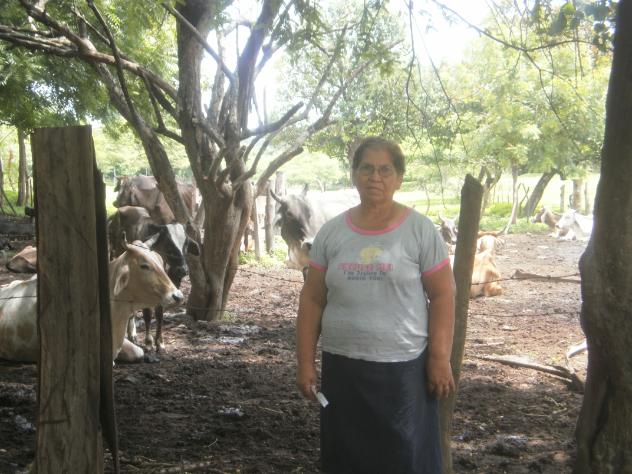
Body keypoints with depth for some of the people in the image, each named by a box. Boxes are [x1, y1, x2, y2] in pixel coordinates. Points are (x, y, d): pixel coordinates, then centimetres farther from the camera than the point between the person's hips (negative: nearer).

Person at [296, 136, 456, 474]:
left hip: (404, 367, -3)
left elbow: (442, 296, -4)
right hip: (342, 367, 3)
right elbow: (312, 299, 6)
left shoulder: (420, 229, -4)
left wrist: (440, 358, -9)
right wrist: (305, 361, 3)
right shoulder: (331, 232, 4)